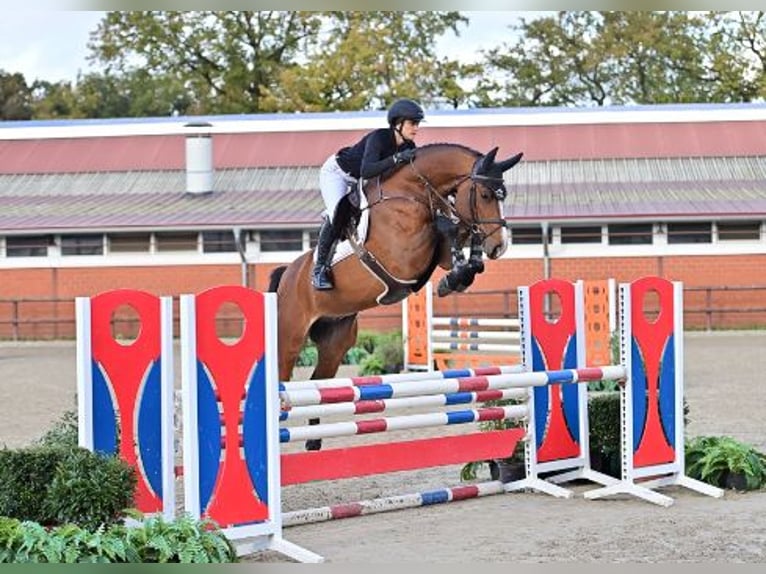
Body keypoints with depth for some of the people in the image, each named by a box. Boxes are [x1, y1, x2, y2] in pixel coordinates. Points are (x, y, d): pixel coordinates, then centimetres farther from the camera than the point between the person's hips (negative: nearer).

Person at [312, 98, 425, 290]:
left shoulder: (408, 147, -14)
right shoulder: (379, 138, -35)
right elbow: (366, 171, -49)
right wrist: (396, 158, -56)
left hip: (361, 182, 9)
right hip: (336, 173, -9)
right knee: (337, 215, -27)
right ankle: (319, 268, -19)